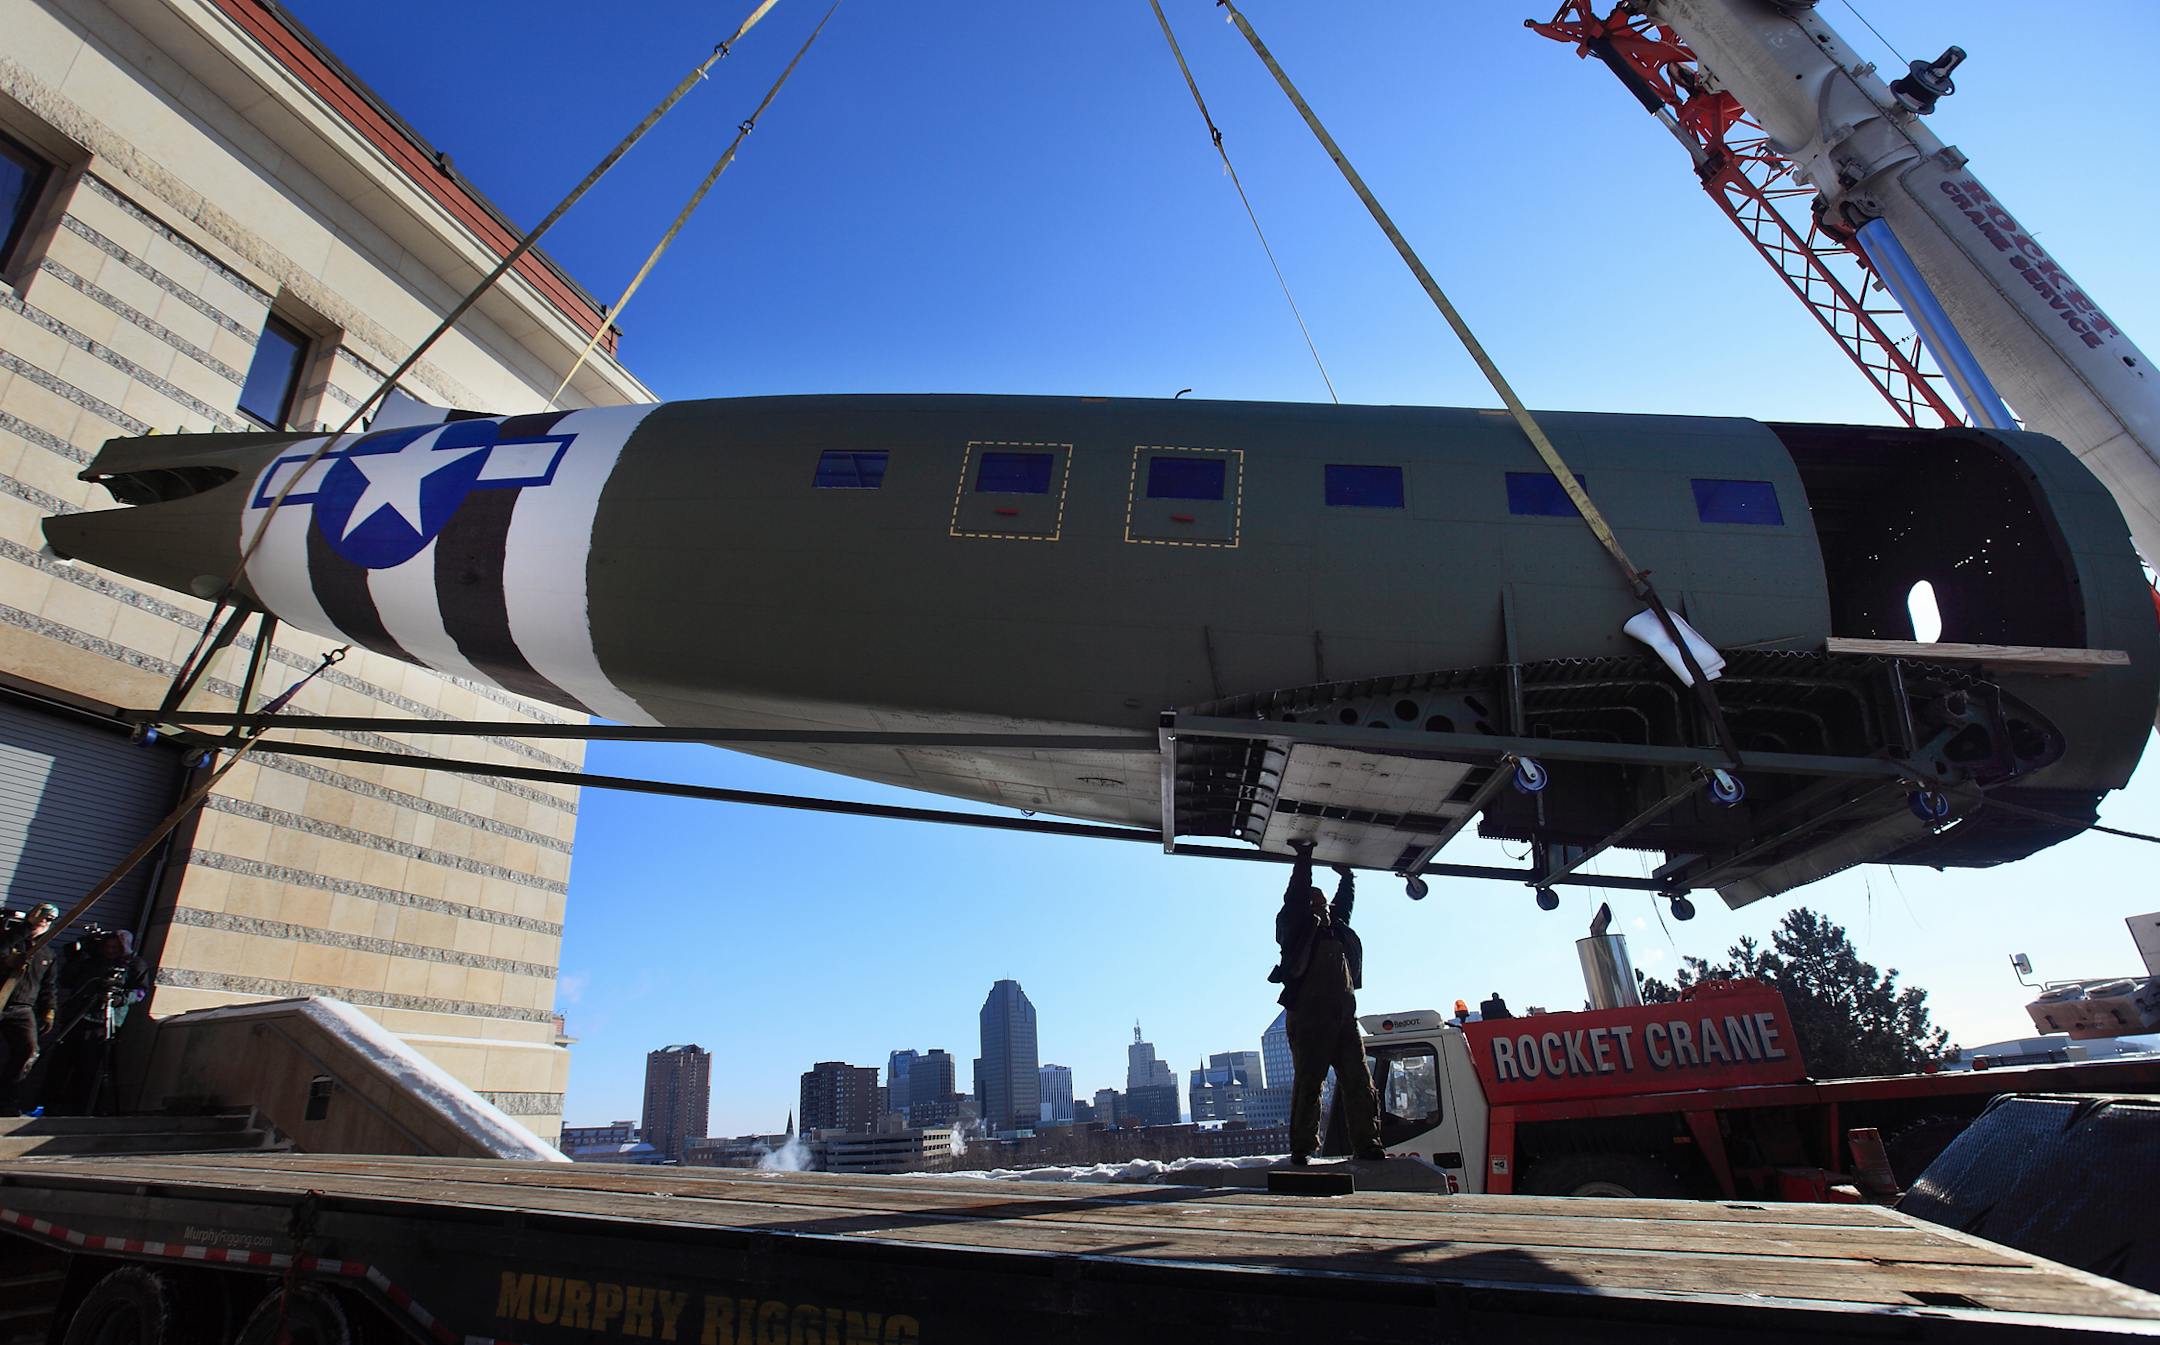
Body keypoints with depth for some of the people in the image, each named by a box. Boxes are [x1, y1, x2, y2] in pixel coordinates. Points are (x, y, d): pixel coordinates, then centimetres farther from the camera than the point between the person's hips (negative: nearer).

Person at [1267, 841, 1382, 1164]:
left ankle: (1367, 1145, 5)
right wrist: (1304, 858, 2)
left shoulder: (1337, 929, 24)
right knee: (1308, 1085, -5)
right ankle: (1302, 1149, -1)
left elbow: (1344, 901, 36)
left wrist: (1346, 875, 35)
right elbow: (1296, 895, -2)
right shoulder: (1297, 927, 6)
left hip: (1344, 1018, 6)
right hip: (1308, 1018, -6)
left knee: (1359, 1083, 2)